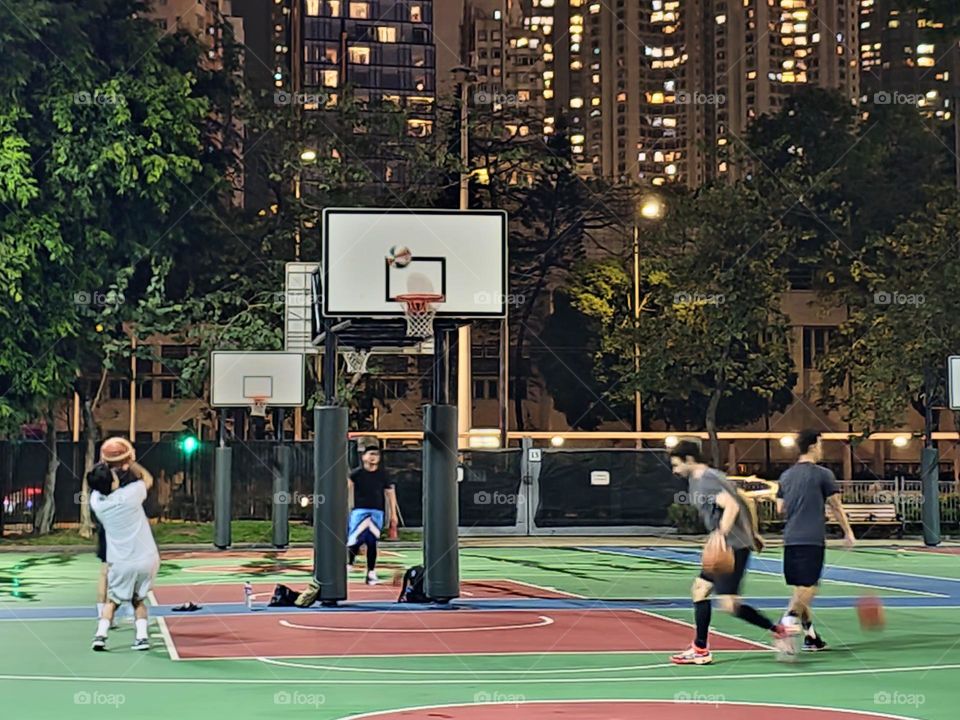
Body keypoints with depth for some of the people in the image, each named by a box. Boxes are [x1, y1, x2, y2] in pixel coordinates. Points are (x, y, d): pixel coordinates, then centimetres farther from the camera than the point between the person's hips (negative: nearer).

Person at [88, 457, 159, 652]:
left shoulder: (96, 502, -6)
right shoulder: (130, 494, -14)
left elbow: (96, 487, 19)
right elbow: (147, 478, 9)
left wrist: (105, 467, 11)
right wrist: (130, 462, 11)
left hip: (120, 564, 1)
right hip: (147, 559, -1)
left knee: (113, 601, 21)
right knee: (138, 600, 20)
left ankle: (100, 635, 3)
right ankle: (142, 636, 4)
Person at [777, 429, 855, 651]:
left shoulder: (786, 475, 12)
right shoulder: (822, 474, -5)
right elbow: (836, 507, -2)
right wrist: (848, 532, 9)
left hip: (790, 539, 6)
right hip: (812, 539, -6)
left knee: (801, 587, 11)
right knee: (809, 586, -6)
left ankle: (810, 636, 16)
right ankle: (789, 618, -29)